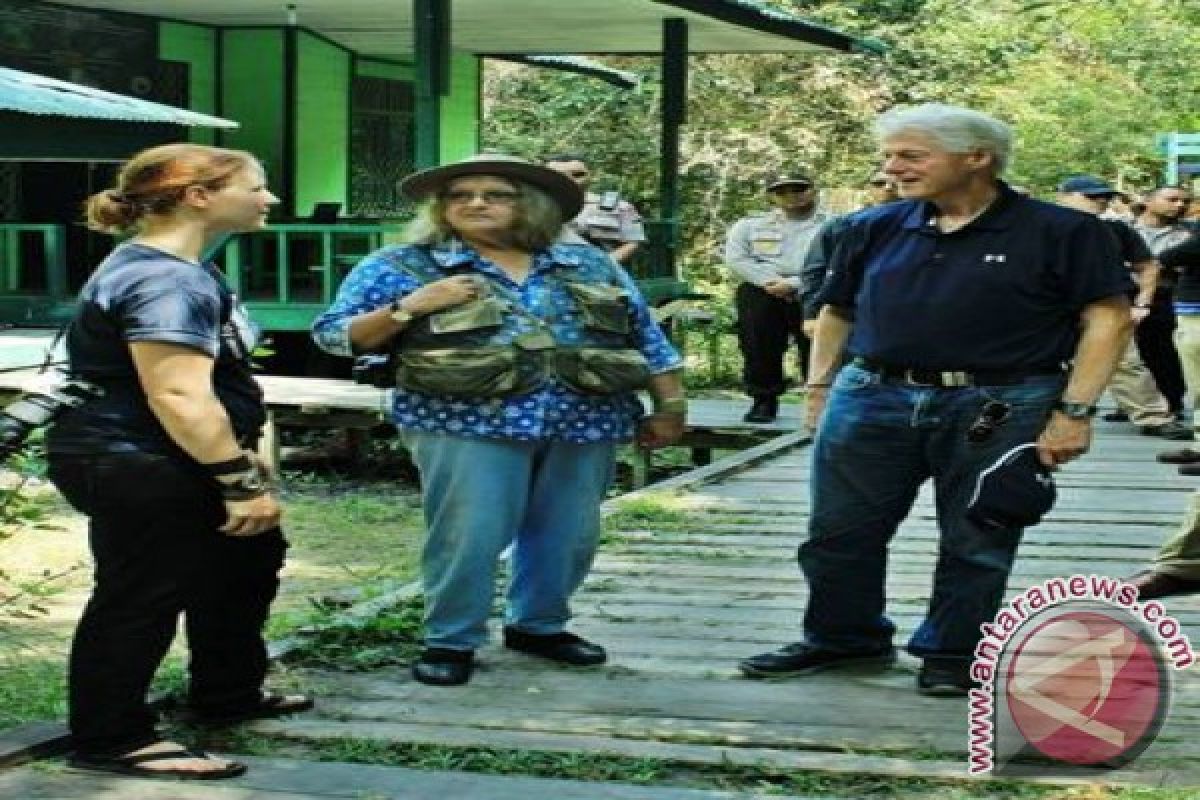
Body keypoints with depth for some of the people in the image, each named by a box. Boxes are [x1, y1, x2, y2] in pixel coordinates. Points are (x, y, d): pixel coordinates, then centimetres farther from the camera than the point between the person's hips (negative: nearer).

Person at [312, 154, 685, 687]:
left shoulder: (590, 266, 12)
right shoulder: (402, 266, 4)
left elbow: (646, 338, 16)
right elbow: (335, 334, 1)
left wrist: (670, 406, 11)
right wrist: (409, 308, -12)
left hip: (583, 423, 3)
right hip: (471, 424, -3)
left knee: (568, 535, 9)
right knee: (467, 536, -6)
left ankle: (538, 625, 29)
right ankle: (450, 640, 10)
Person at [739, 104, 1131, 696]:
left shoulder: (1061, 232, -5)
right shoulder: (875, 229, 8)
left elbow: (1108, 319, -7)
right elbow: (836, 312, 18)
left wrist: (1074, 411, -13)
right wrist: (819, 386, 11)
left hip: (999, 409, -4)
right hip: (872, 400, 4)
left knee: (976, 544, 6)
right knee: (839, 533, 9)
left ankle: (952, 655, 23)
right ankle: (843, 638, 28)